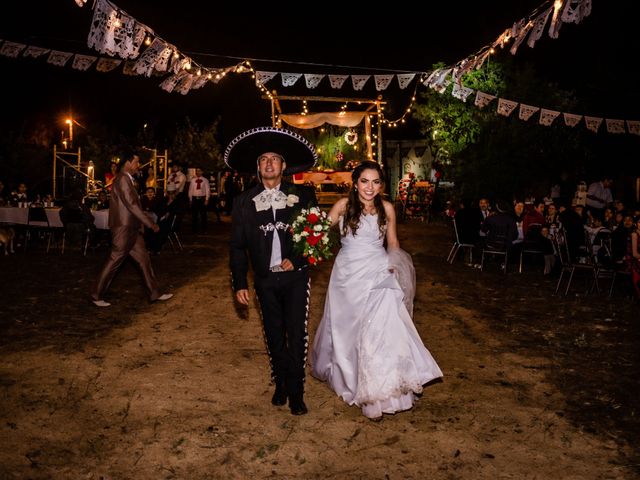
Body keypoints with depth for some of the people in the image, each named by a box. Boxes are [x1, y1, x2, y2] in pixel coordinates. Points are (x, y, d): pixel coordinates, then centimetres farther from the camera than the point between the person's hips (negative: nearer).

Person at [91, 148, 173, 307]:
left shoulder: (126, 179, 15)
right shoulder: (122, 179, -16)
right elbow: (132, 205, -23)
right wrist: (151, 224, -21)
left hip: (131, 229, 10)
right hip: (123, 228, -10)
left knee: (143, 259, 10)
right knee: (114, 261, -1)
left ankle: (155, 293, 15)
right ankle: (97, 295, 11)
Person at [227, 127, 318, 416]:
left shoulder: (303, 196, -1)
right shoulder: (244, 201, 1)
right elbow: (237, 246, 3)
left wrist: (297, 260, -9)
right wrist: (239, 284, 0)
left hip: (295, 276, -1)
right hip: (265, 280, 2)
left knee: (296, 335, 0)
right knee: (274, 335, 13)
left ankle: (296, 391, 15)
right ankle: (280, 383, 32)